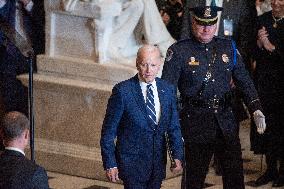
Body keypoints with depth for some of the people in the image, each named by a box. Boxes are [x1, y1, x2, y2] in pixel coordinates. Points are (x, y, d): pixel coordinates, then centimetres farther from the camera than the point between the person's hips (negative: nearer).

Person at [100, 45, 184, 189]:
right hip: (131, 160, -4)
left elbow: (173, 127, 10)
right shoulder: (122, 91, -11)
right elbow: (108, 131, -8)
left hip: (158, 161, 5)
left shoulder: (167, 90, 3)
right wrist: (110, 163, -11)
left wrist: (177, 155, -1)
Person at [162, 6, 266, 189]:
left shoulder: (229, 48, 8)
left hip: (226, 121, 3)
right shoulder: (179, 51, -3)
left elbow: (245, 82, 10)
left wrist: (256, 110, -2)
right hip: (195, 124, -3)